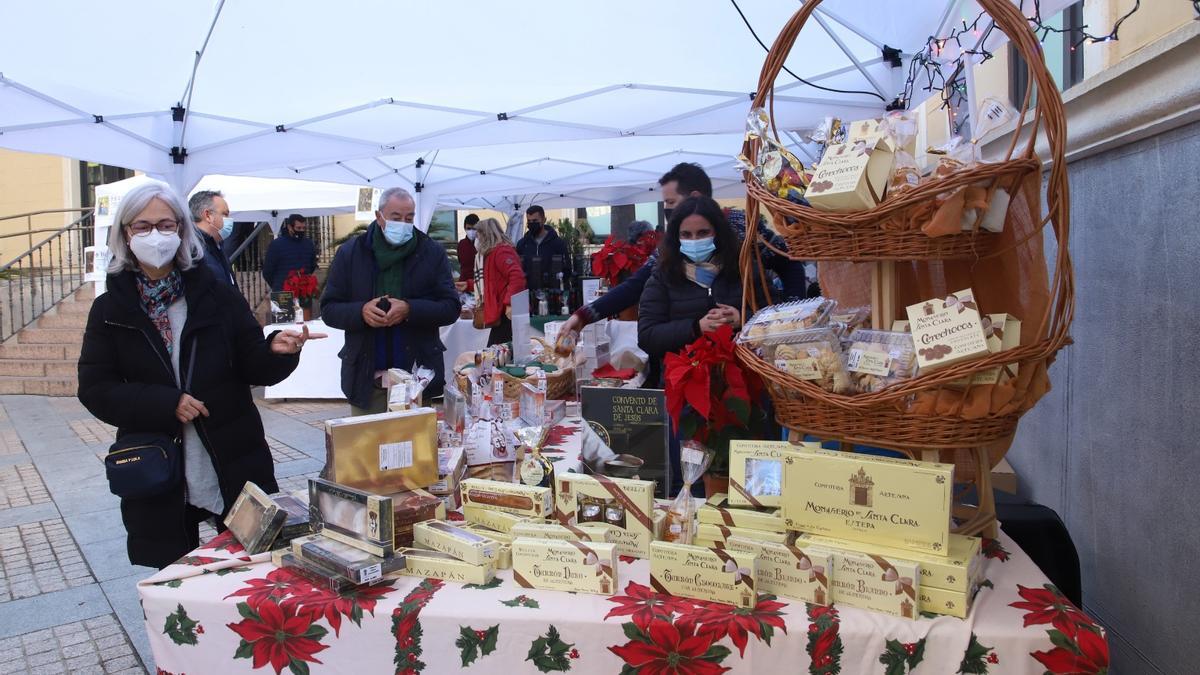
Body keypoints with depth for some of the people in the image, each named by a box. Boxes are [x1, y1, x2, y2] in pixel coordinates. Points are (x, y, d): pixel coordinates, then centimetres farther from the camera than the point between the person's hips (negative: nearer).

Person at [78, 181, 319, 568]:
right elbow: (94, 389, -2)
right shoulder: (110, 310, 2)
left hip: (236, 466, 0)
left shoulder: (217, 296, 0)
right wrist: (166, 402, -16)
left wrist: (276, 350, -23)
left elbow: (255, 369, -1)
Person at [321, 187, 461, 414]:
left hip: (417, 374, 0)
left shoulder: (433, 253, 3)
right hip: (366, 377, 1)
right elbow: (329, 309, 5)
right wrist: (361, 311, -15)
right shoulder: (349, 253, 5)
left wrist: (409, 310, -17)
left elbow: (451, 308, -1)